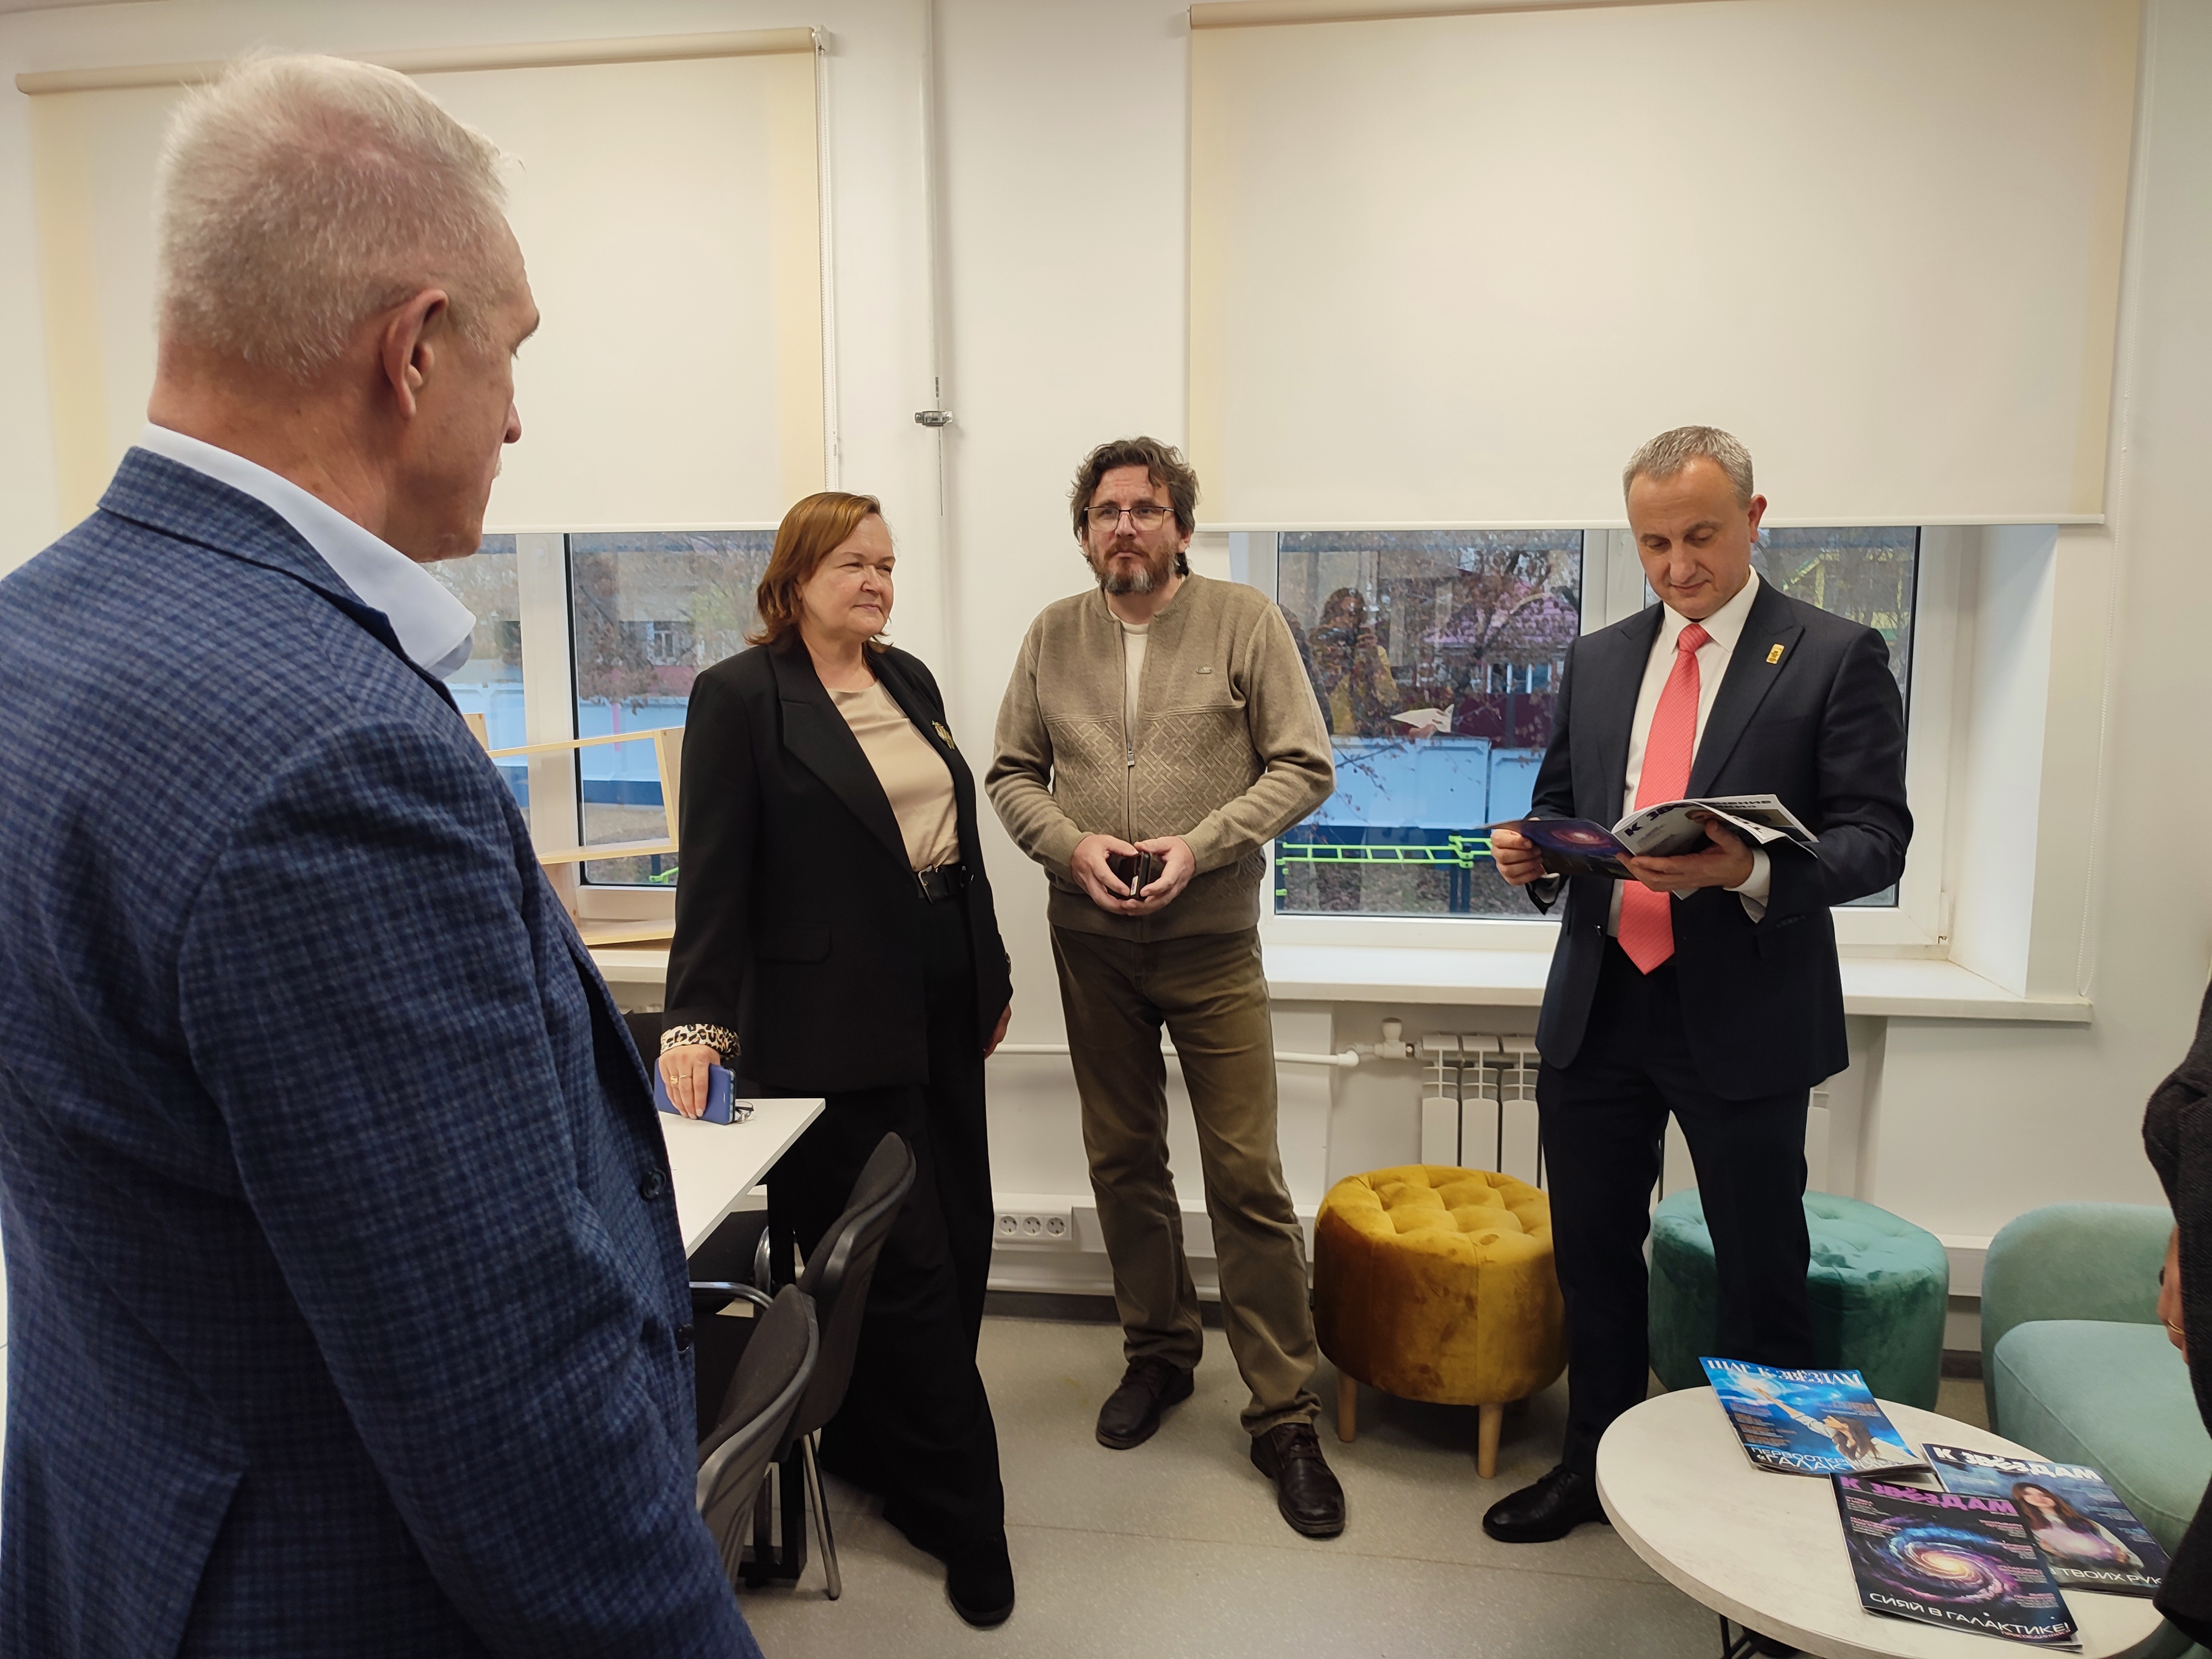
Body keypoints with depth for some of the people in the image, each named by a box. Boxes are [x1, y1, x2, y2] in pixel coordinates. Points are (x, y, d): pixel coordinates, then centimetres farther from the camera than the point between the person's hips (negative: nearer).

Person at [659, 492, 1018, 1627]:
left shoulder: (909, 679, 12)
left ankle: (873, 1445, 33)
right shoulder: (739, 696, -8)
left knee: (959, 1240, 11)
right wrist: (697, 1019, -18)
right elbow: (715, 875, -12)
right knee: (910, 1268, 3)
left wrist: (992, 970, 19)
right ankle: (962, 1519, 19)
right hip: (833, 1031, -7)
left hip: (942, 1011, 7)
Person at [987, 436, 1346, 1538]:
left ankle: (1283, 1417, 10)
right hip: (1091, 943, 4)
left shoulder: (1243, 622, -3)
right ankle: (1158, 1352, 34)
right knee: (1123, 1159, 14)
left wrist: (1200, 846, -17)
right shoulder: (1053, 637, 7)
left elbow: (1304, 767, -5)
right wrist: (1072, 844, -11)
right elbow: (1012, 773, 8)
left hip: (1211, 943, -3)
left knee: (1248, 1177, -3)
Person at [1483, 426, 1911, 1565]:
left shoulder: (1836, 657, -4)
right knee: (1592, 1251, 16)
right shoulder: (1598, 660, 10)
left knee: (1760, 1269, 10)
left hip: (1743, 1014, -4)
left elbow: (1876, 838, -9)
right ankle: (1595, 1464, 35)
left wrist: (1751, 872, -28)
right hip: (1598, 1003, 5)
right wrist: (1533, 852, -7)